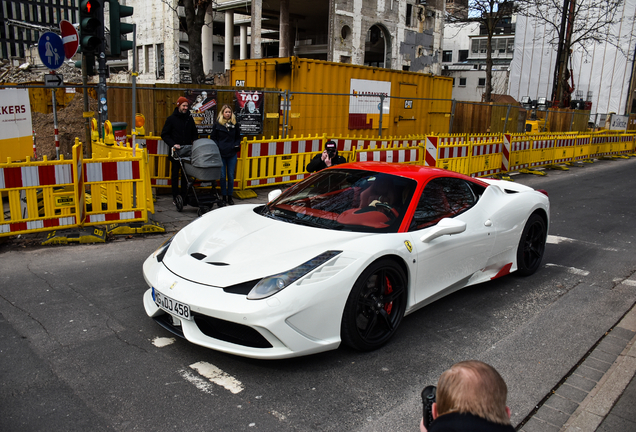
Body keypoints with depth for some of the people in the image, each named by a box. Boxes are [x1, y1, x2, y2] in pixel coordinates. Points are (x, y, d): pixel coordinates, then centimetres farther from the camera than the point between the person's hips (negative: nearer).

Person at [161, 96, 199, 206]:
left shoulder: (189, 119, 10)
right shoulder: (171, 119, 0)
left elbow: (194, 134, 19)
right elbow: (164, 135, 0)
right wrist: (172, 144, -14)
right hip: (175, 152, -2)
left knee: (186, 175, 4)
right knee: (175, 175, 4)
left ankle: (184, 197, 11)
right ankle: (175, 197, 11)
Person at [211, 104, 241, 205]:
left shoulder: (235, 124, 8)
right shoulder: (217, 124, 2)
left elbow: (238, 137, 18)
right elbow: (213, 138, 6)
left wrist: (236, 145, 1)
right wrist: (217, 147, -7)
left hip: (232, 154, 2)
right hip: (221, 154, -2)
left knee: (231, 176, 5)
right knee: (222, 176, 2)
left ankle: (230, 196, 15)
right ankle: (224, 196, 13)